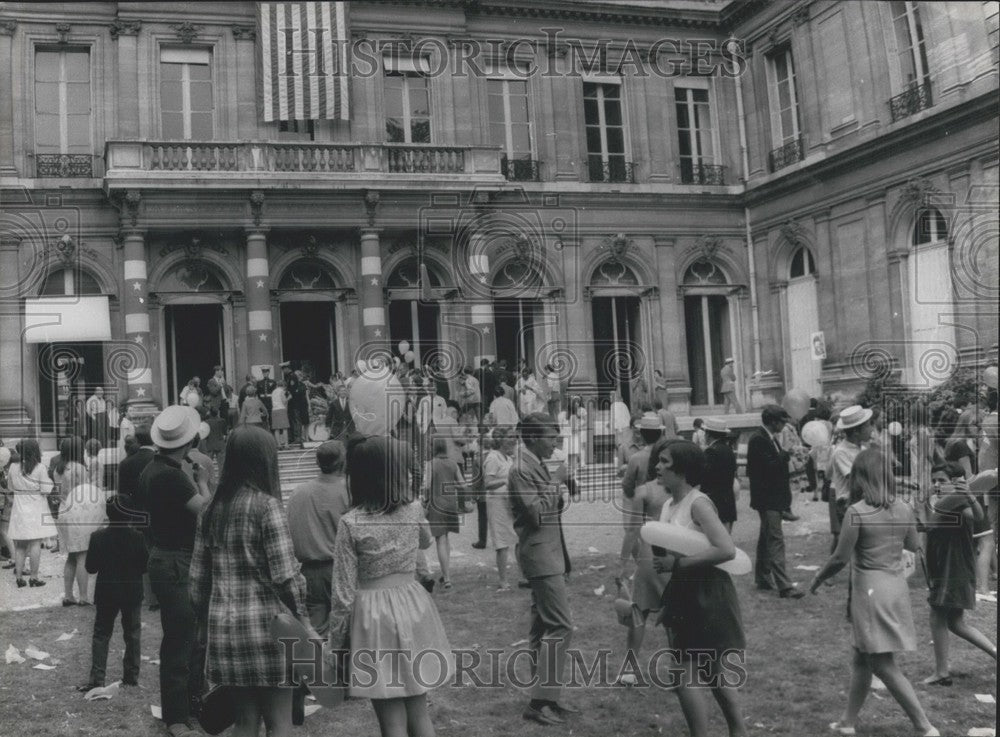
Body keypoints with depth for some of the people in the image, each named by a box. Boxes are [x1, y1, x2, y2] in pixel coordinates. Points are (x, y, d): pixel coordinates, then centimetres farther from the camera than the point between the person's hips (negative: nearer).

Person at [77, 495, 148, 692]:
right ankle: (131, 676, 16)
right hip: (132, 594, 0)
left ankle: (96, 679, 3)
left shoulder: (98, 537, -11)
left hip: (106, 594, 0)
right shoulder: (137, 537, -12)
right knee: (133, 635, 13)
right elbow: (145, 566, -7)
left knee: (101, 635, 9)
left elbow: (90, 567, -7)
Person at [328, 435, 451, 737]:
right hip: (413, 607, 4)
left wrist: (336, 641, 1)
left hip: (374, 615, -4)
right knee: (418, 713, 16)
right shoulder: (414, 511, -3)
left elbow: (344, 592, -10)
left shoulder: (351, 523, -13)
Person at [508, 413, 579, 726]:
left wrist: (557, 495, 0)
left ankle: (546, 696, 22)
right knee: (560, 627, -10)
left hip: (549, 553, 10)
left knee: (543, 626, 14)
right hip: (540, 553, -10)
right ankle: (540, 702, -7)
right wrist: (555, 489, -10)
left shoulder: (537, 465, 14)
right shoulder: (521, 470, -16)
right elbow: (537, 513, -21)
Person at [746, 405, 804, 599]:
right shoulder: (758, 440, -17)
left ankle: (763, 579, 27)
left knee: (766, 538, 17)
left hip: (774, 497, 11)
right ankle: (784, 585, -14)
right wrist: (787, 454, -17)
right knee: (775, 539, -12)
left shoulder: (770, 438, 13)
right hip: (767, 497, -11)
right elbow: (769, 466, -23)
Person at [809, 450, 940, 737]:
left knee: (884, 664, 2)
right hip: (897, 586, 7)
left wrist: (817, 579, 2)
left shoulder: (856, 512, -16)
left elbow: (841, 557, -14)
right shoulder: (903, 509, 1)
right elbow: (913, 545, 17)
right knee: (861, 660, 18)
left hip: (870, 589, -7)